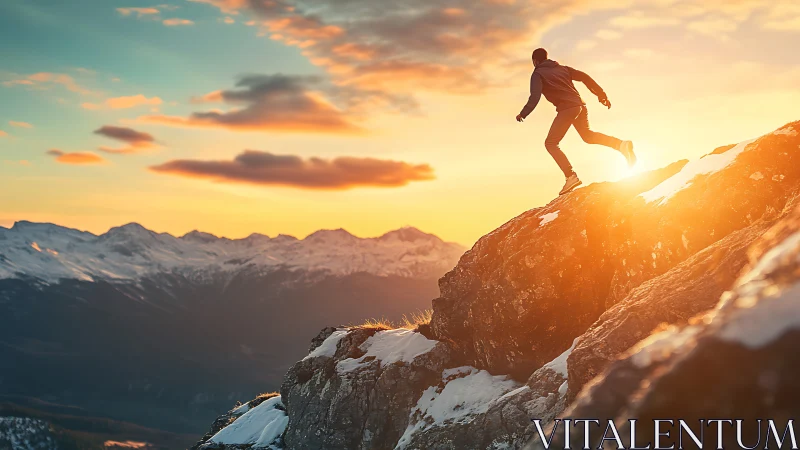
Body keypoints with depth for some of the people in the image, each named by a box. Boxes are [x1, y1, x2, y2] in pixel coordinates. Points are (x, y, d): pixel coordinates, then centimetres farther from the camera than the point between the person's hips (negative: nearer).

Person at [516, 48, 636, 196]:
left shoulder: (538, 74, 3)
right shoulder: (562, 68, 22)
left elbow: (535, 97, -13)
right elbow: (584, 77, 15)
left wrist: (523, 114, -12)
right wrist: (601, 94, 17)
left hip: (566, 108, -7)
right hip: (580, 105, 7)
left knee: (551, 143, -2)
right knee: (587, 135, 28)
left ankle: (571, 176, -17)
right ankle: (621, 145, 10)